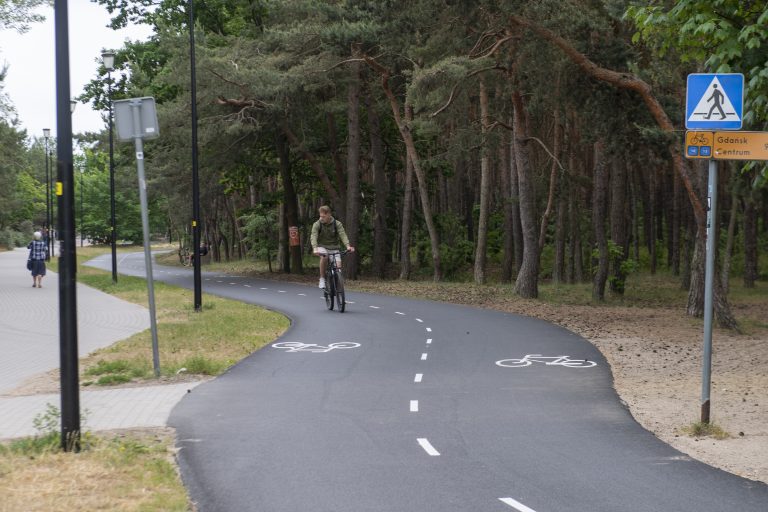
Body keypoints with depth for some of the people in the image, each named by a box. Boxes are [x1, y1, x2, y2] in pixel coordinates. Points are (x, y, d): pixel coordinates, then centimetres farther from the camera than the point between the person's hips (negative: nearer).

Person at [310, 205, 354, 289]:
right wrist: (315, 248, -40)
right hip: (322, 246, -1)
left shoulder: (337, 224, -7)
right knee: (324, 256, -36)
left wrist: (348, 246, -37)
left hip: (334, 247, 1)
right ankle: (322, 279, -22)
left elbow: (343, 235, -18)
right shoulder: (317, 224, -10)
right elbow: (313, 237, -21)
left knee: (338, 266, -19)